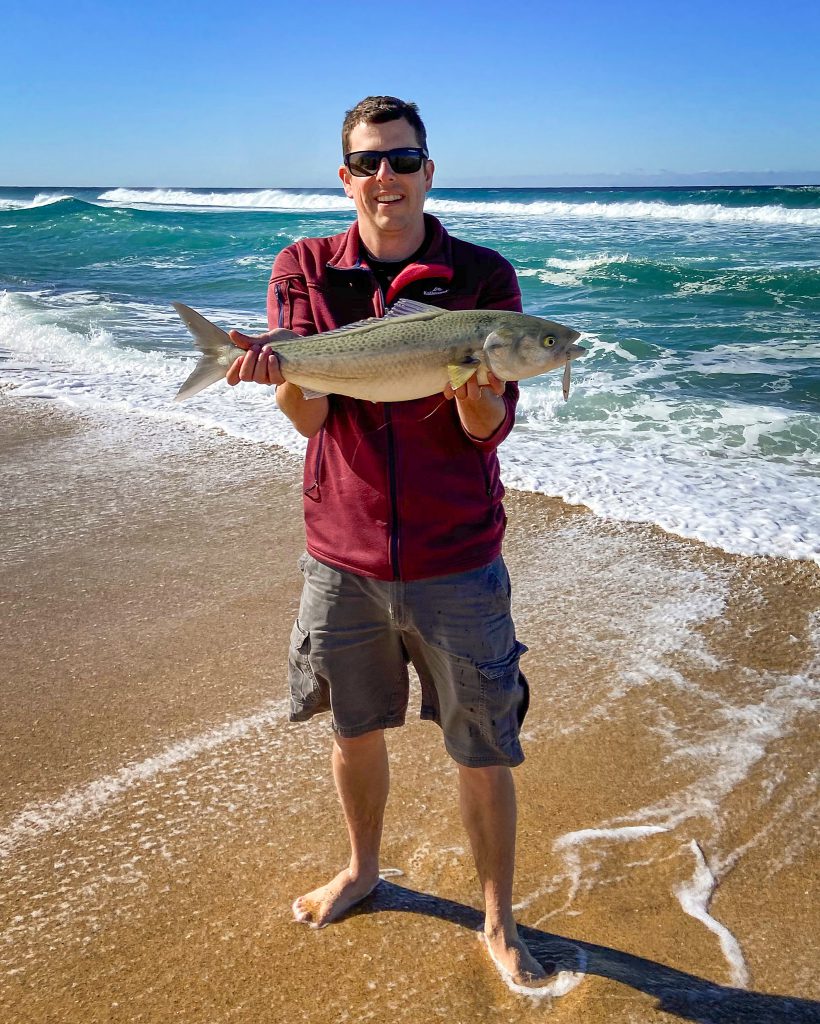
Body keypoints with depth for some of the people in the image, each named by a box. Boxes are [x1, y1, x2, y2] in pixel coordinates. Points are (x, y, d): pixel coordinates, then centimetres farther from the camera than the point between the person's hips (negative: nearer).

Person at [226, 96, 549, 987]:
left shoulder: (482, 275, -4)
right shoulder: (303, 270, 2)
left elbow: (490, 429, -7)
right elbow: (310, 418, -6)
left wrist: (471, 380, -29)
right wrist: (280, 369, -27)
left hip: (455, 560, -2)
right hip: (342, 553, 2)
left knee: (482, 753, 7)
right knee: (354, 729, 20)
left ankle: (498, 922, 31)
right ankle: (361, 870, 48)